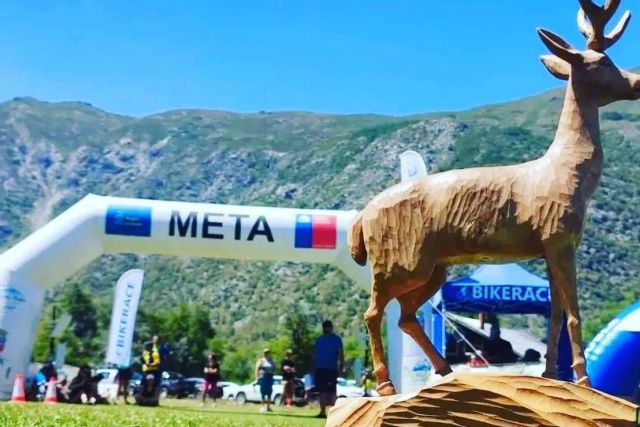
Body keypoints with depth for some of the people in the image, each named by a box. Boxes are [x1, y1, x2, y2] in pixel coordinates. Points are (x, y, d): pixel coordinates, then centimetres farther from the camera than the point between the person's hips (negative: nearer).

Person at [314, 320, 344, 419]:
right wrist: (314, 367, 12)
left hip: (331, 369, -5)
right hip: (320, 368, 5)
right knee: (322, 391, 6)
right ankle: (323, 412, 11)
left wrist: (341, 366, -11)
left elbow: (341, 353, -3)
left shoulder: (336, 339, 1)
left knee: (331, 391, -8)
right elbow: (316, 353, 17)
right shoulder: (319, 339, 14)